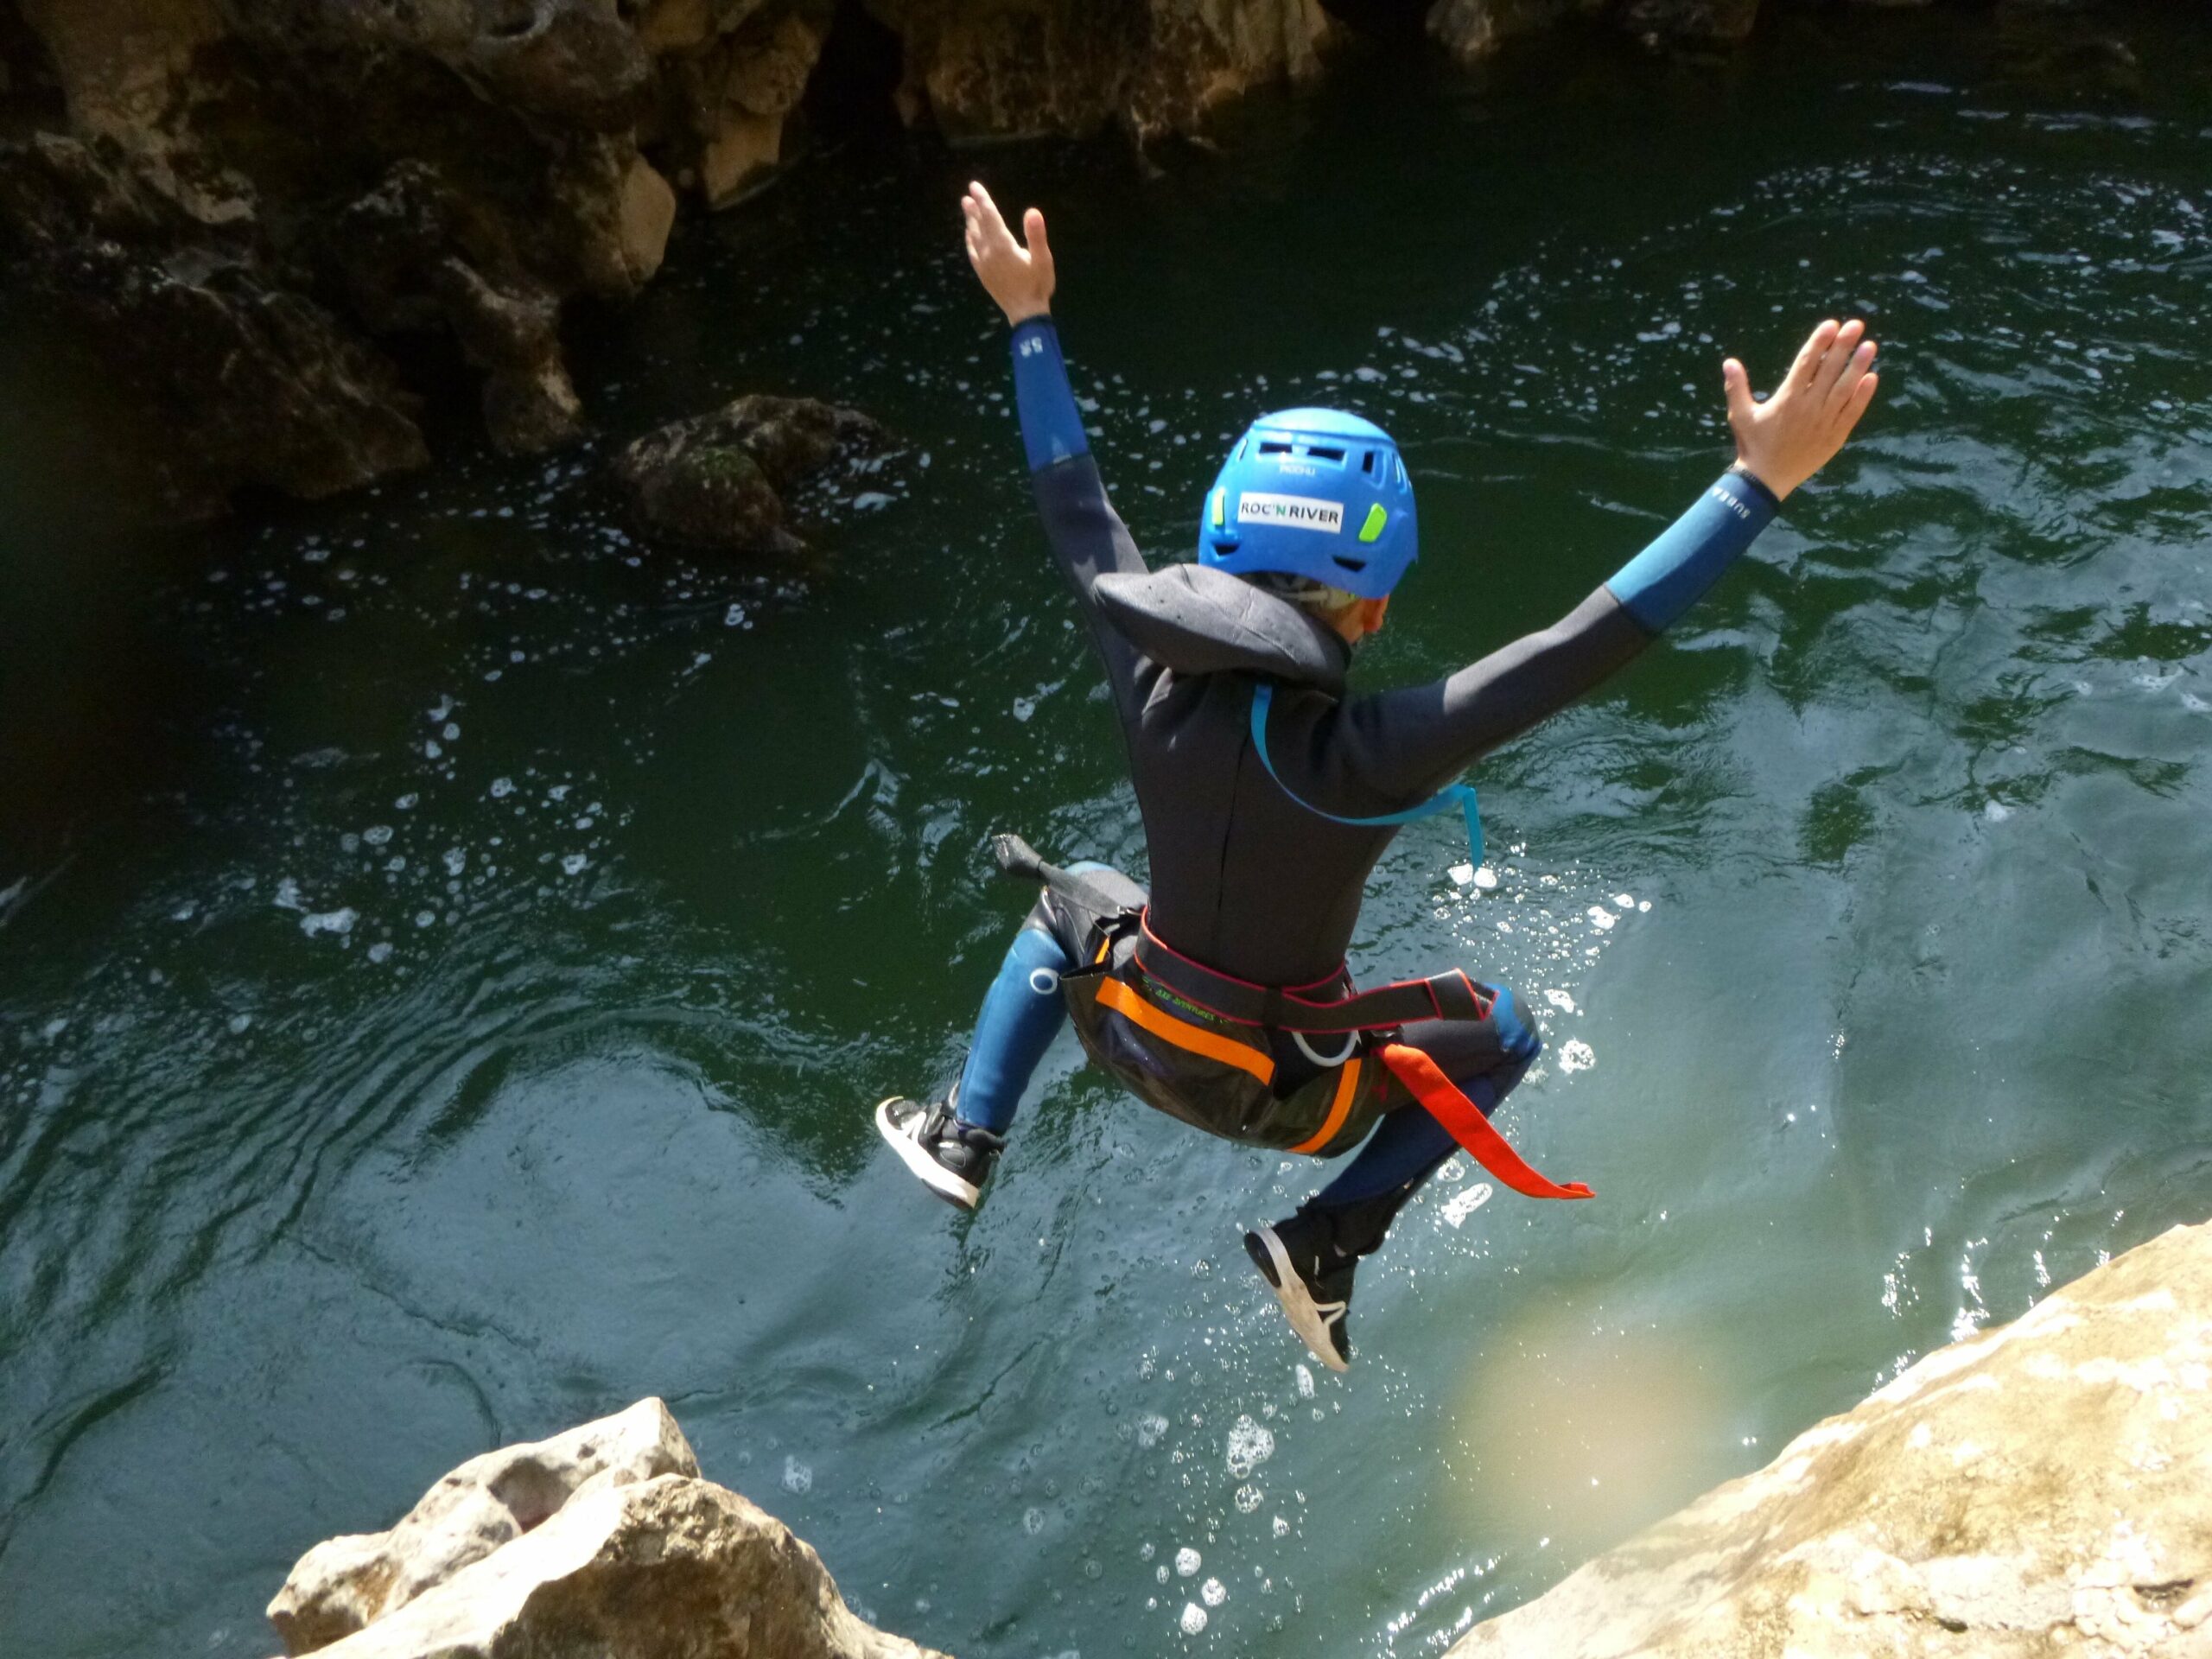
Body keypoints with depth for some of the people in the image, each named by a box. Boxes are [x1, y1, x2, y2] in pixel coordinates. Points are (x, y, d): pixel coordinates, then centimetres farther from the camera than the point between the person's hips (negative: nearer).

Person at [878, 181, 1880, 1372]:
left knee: (1071, 897, 35)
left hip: (1132, 1037, 3)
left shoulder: (1150, 680, -23)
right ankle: (1327, 1243, 12)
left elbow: (1075, 516, -8)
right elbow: (1592, 641, -36)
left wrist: (1029, 317, 2)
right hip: (1281, 1092, -3)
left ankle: (962, 1139, 31)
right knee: (1502, 1032, 23)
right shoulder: (1367, 753, -35)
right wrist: (1761, 479, -32)